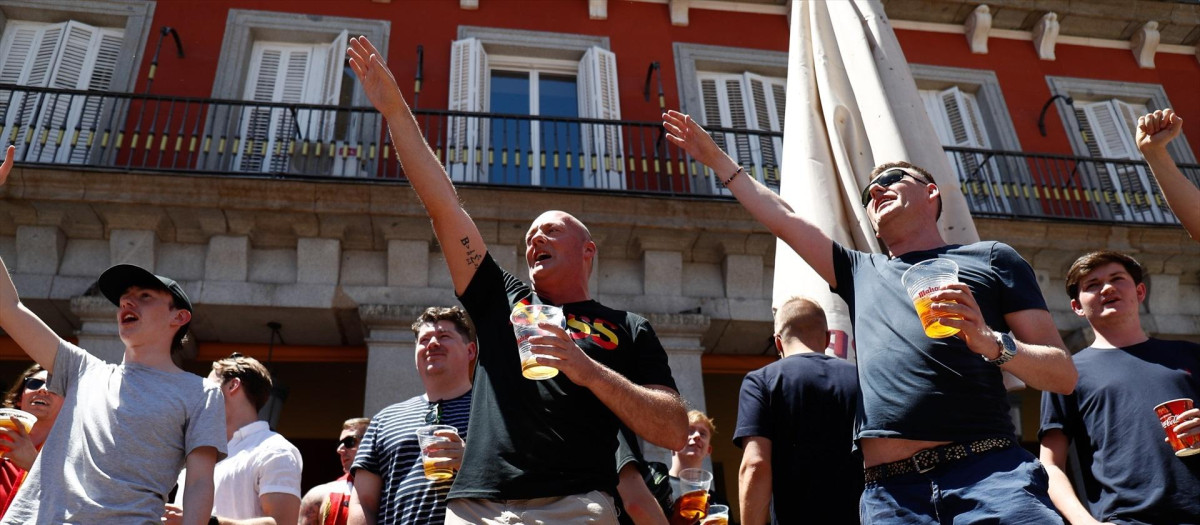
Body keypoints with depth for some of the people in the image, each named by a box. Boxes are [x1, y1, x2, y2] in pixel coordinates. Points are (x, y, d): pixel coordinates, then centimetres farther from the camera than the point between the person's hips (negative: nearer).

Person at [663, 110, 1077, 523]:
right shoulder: (861, 272, 25)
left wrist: (991, 342, -11)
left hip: (989, 473, -3)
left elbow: (1064, 375, 8)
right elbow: (784, 219, 29)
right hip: (889, 491, 3)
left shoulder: (990, 258, 14)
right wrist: (718, 161, 32)